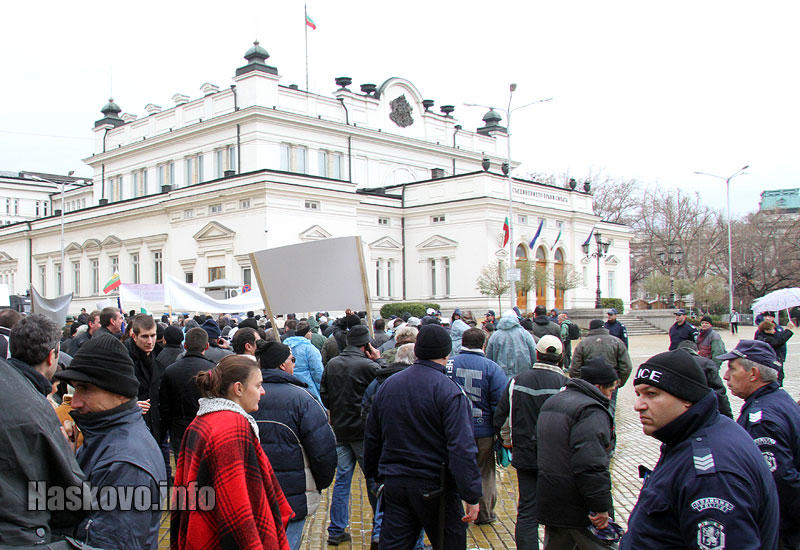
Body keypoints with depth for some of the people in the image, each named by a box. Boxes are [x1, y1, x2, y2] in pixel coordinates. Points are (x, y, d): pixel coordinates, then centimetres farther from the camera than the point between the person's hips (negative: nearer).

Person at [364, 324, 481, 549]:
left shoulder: (388, 384, 6)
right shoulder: (447, 390, -14)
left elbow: (372, 437, 14)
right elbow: (462, 448, -21)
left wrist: (374, 474, 25)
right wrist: (472, 496, -17)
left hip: (394, 485, 5)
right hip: (436, 489, -5)